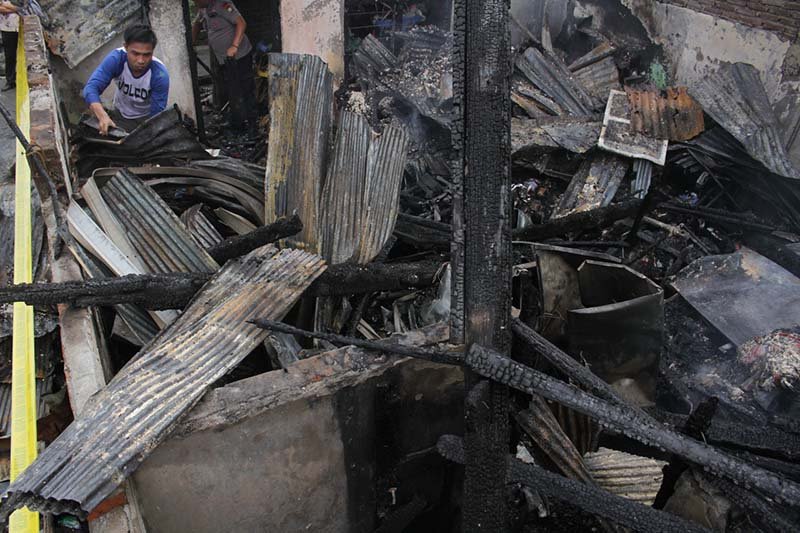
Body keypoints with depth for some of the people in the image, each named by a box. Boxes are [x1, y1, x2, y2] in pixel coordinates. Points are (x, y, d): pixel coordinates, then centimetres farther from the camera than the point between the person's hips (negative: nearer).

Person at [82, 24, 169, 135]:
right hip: (120, 115, 1)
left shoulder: (160, 74, -30)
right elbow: (91, 88, -32)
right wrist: (103, 116, -52)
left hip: (146, 119, -1)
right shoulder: (116, 59, -26)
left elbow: (157, 115, -27)